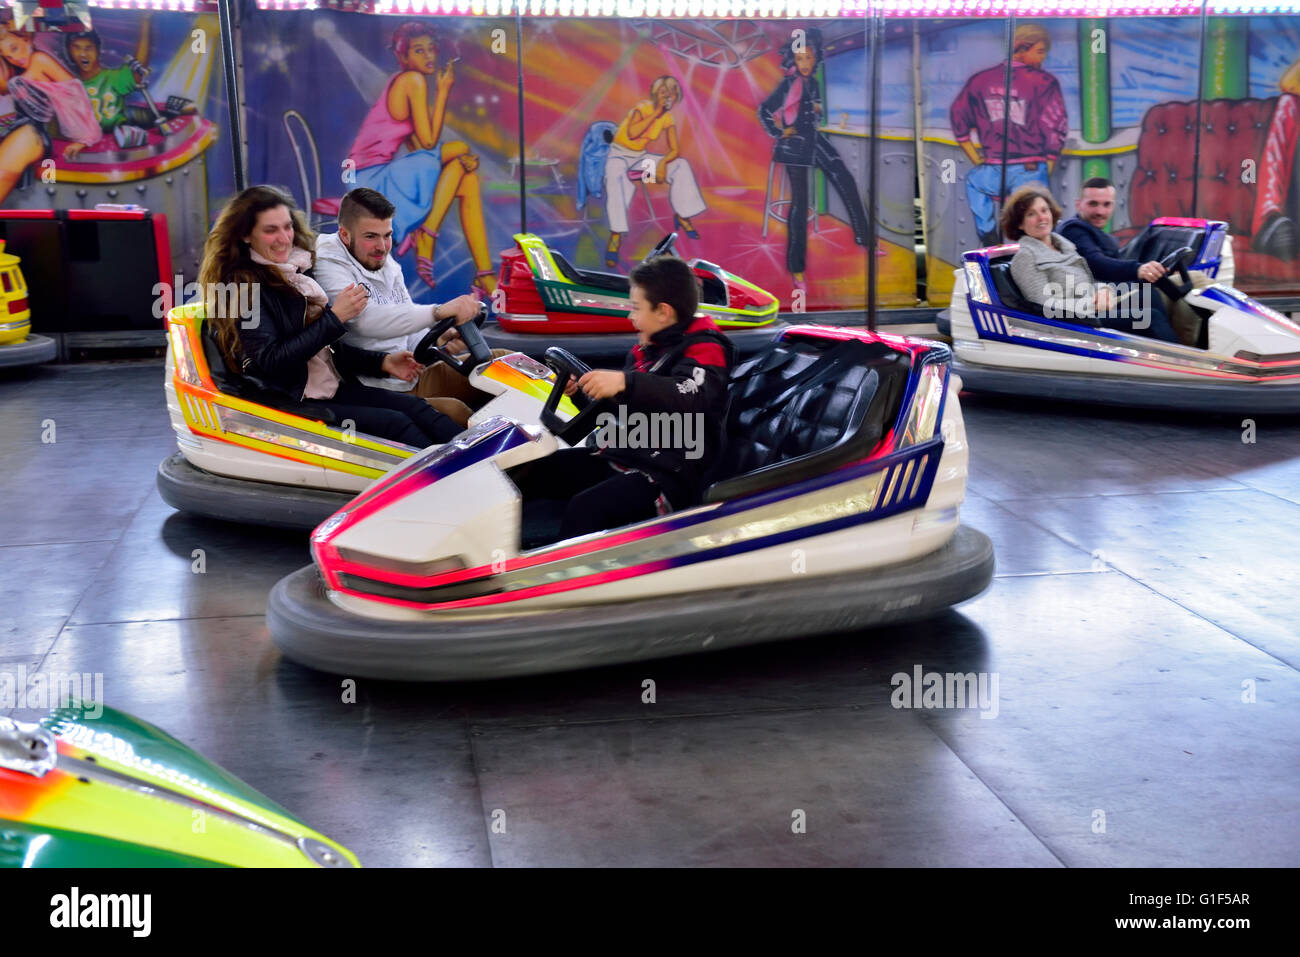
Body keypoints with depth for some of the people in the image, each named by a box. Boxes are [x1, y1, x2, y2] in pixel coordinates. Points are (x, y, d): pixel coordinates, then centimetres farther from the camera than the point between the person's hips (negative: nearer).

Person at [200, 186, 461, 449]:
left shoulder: (297, 271, 14)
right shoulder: (242, 285, -10)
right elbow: (271, 361, -18)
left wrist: (381, 362, 8)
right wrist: (334, 318, -18)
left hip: (333, 388, 7)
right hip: (290, 404, -7)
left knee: (415, 407, -15)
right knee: (395, 423, -23)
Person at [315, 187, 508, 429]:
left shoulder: (388, 265, 15)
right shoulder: (328, 268, -12)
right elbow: (367, 320, -31)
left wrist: (438, 340, -9)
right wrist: (439, 311, -41)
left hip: (416, 376, 9)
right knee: (454, 411, -32)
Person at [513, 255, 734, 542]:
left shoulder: (703, 350, -9)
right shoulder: (646, 349, 18)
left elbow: (690, 399, -32)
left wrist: (625, 382, -43)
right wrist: (581, 392, 12)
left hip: (668, 475, -9)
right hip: (618, 456, 9)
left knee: (584, 508, -33)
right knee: (531, 473, -4)